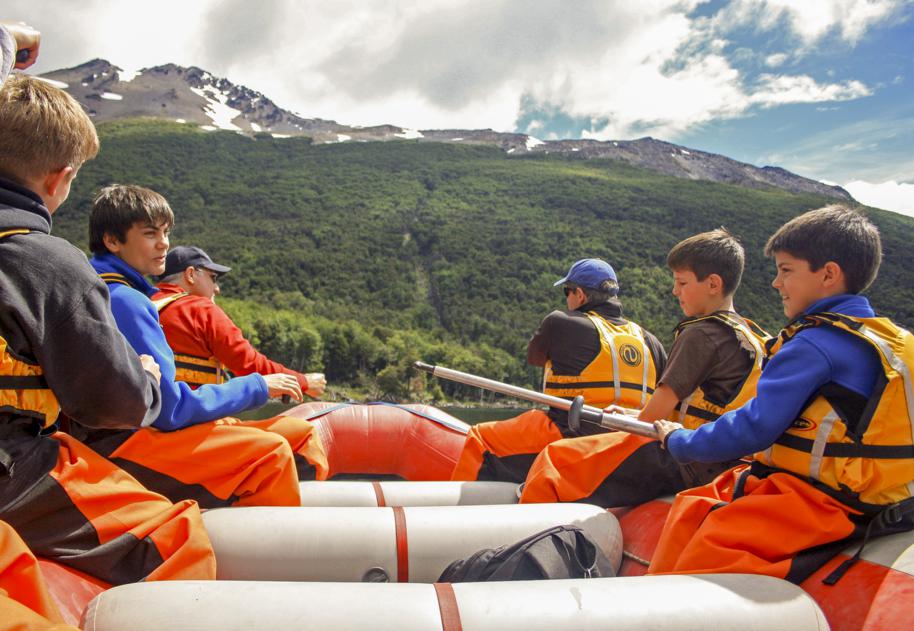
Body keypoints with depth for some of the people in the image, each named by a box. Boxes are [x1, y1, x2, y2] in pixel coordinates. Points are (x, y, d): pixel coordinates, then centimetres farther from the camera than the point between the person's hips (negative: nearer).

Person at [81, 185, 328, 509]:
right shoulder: (124, 300, -16)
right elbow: (171, 409, -19)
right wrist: (257, 386, -10)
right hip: (121, 447, -10)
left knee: (300, 433, 0)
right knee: (269, 450, -29)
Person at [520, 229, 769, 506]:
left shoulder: (700, 333, -14)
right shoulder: (750, 334, 15)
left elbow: (665, 401, -15)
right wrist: (639, 416, 19)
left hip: (683, 465, -10)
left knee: (555, 459, -10)